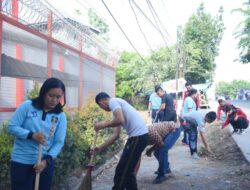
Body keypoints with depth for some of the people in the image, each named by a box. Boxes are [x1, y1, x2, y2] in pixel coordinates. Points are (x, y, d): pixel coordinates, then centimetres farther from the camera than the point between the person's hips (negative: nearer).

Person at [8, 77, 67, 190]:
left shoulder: (60, 116, -1)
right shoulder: (27, 106, -7)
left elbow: (59, 142, -2)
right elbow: (12, 127, -8)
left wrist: (47, 160, -15)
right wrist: (32, 135, -22)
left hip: (45, 162, 3)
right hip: (21, 161, -2)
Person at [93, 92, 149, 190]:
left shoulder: (113, 101, -6)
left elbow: (120, 120, -24)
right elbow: (116, 134, 20)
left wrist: (103, 125, -7)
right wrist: (101, 147, 21)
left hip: (138, 136, -10)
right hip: (139, 135, 10)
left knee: (121, 171, 0)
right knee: (127, 170, 20)